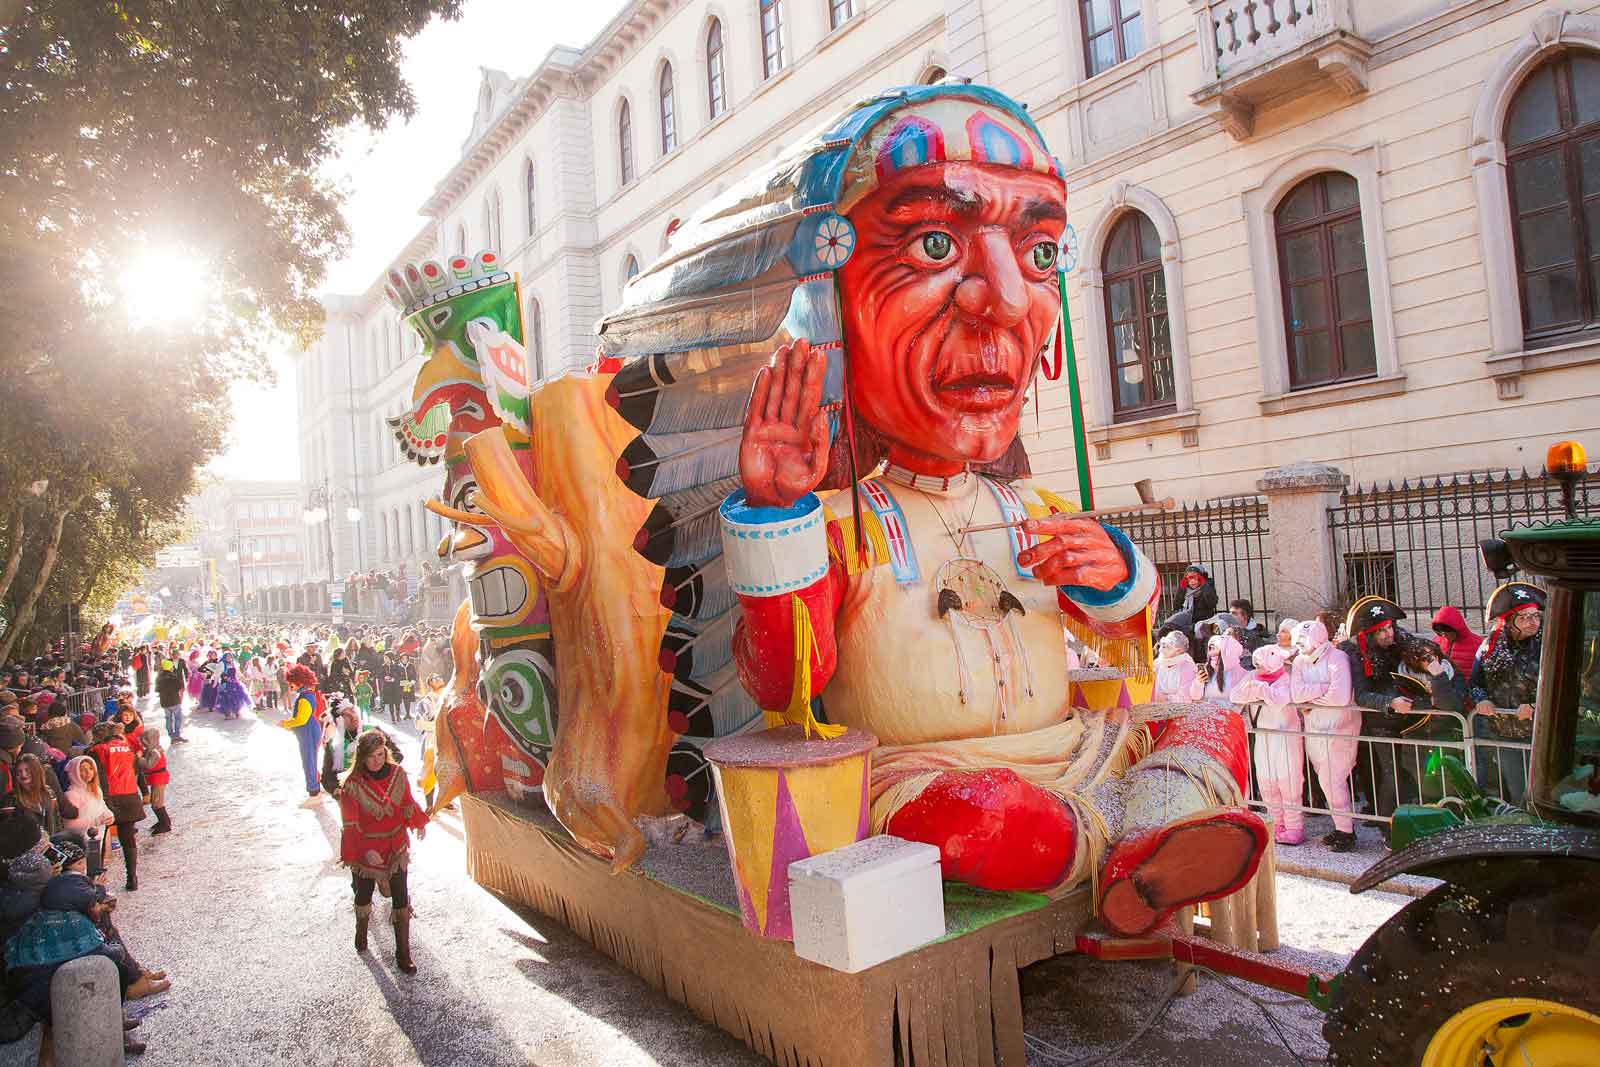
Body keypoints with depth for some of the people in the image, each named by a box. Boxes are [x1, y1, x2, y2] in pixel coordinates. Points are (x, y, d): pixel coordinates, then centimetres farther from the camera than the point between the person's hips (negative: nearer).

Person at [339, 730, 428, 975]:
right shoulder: (352, 784, -18)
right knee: (364, 893, 21)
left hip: (395, 846, 2)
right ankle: (361, 931, 52)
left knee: (401, 898, 0)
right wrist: (365, 851, -24)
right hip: (365, 849, -2)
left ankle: (403, 953, 10)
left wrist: (419, 823, 2)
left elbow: (407, 803, 7)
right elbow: (351, 824, -17)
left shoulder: (397, 774, -9)